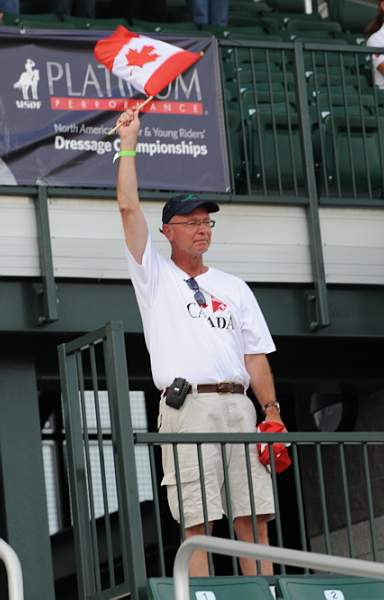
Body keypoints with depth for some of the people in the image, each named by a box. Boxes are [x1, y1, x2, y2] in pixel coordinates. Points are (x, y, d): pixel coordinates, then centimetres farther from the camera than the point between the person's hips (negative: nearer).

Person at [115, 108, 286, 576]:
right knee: (197, 521, -10)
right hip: (187, 408, -4)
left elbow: (255, 354, 17)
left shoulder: (234, 288, 23)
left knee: (253, 517, -2)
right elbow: (129, 208, 2)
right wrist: (128, 143, 5)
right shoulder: (154, 274, 13)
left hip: (238, 406, 4)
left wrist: (271, 410, 4)